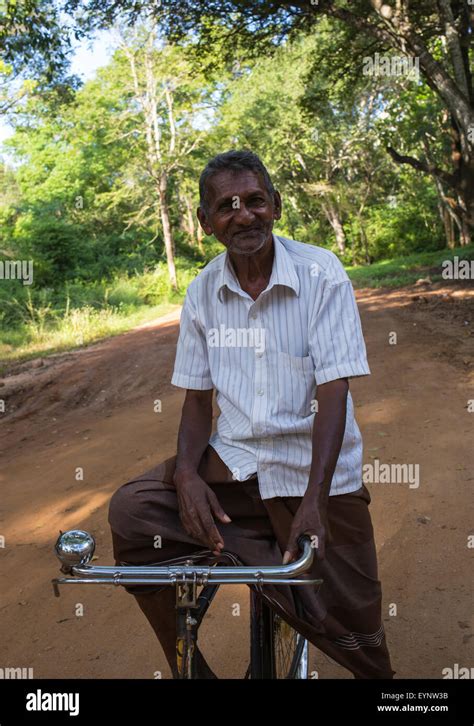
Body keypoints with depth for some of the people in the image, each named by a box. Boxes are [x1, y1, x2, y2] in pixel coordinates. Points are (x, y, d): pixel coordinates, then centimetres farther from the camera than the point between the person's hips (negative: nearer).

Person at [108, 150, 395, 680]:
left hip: (312, 465, -2)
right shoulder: (202, 292, 3)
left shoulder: (321, 274, -9)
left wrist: (313, 501, -25)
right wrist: (186, 473, -14)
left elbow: (333, 392, -15)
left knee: (349, 624, -4)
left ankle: (375, 674, 34)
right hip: (233, 462, 3)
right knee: (132, 510, -20)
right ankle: (190, 670, 0)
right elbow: (198, 398, 5)